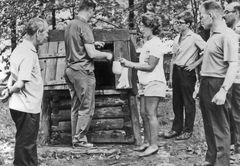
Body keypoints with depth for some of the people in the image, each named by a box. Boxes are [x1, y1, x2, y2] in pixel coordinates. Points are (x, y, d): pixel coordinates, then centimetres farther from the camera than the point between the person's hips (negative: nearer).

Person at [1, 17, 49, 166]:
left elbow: (14, 75, 13)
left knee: (27, 143, 19)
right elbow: (21, 83, -25)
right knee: (26, 145, 3)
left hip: (22, 107, 9)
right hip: (28, 108, -9)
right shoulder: (29, 54, -21)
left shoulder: (21, 48, 9)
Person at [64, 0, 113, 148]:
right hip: (83, 70, -9)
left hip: (70, 69, 9)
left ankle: (75, 138, 18)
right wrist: (107, 55, -1)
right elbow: (92, 54, -17)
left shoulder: (70, 25, 13)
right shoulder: (84, 26, -13)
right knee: (87, 108, 0)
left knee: (76, 107, 13)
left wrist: (94, 45, 27)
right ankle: (80, 139, 4)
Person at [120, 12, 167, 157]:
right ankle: (147, 142, 20)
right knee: (144, 113, 11)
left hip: (154, 83, -9)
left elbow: (150, 66, -17)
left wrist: (131, 64, -17)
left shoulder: (156, 43, -13)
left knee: (151, 114, -7)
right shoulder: (148, 43, 17)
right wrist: (129, 64, 5)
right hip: (145, 83, 9)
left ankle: (154, 145, -2)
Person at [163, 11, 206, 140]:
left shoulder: (195, 38, -9)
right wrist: (171, 77, 16)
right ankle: (177, 128, 20)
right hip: (176, 71, 7)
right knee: (176, 102, 11)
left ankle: (188, 130, 11)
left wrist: (195, 64, -12)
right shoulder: (176, 39, 13)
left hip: (187, 72, -7)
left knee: (188, 103, 1)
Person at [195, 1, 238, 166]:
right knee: (209, 126, 18)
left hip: (217, 85, -9)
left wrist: (223, 90, -28)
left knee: (220, 129, -1)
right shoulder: (213, 35, 13)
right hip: (206, 84, 9)